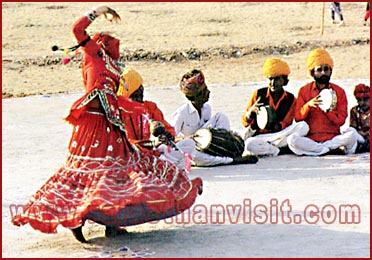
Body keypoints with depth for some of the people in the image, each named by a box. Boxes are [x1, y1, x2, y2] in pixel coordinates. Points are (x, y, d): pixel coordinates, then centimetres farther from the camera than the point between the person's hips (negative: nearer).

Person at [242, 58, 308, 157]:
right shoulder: (258, 94, 4)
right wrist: (251, 112, -19)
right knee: (249, 144, -38)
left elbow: (286, 125, -2)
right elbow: (245, 123, 4)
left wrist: (274, 125, -25)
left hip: (280, 135, 2)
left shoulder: (290, 99, 5)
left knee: (303, 127, -25)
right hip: (258, 136, -2)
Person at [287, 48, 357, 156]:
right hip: (310, 138, 0)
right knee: (291, 139, -33)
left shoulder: (339, 91, 9)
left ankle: (315, 150, -23)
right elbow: (297, 118, 3)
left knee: (351, 136, -31)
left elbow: (341, 120, 3)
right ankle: (333, 150, -27)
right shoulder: (304, 91, 10)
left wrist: (328, 109, -15)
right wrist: (308, 105, -14)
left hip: (333, 137, 0)